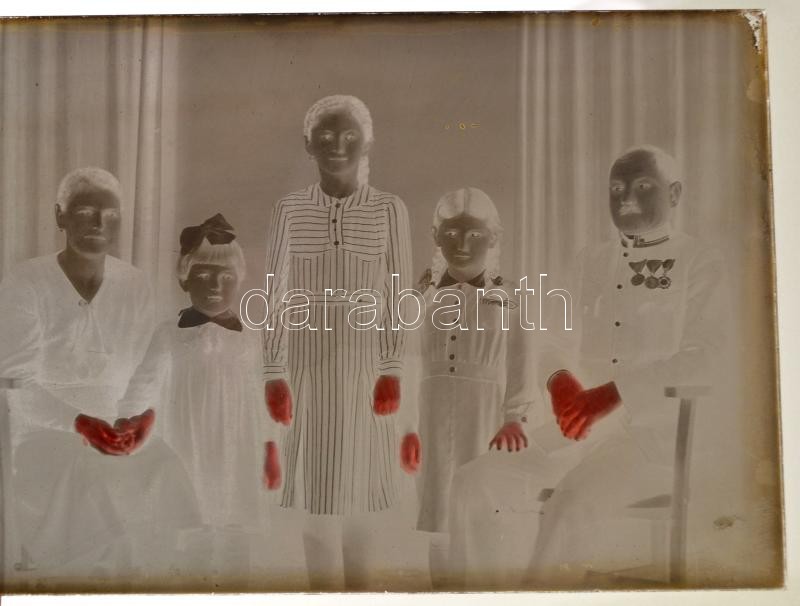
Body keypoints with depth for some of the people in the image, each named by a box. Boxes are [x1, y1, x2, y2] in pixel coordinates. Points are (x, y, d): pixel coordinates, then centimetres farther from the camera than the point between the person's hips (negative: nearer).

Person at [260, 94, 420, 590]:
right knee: (316, 491, 6)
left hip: (369, 365, -1)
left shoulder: (390, 209, -1)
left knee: (369, 492, 7)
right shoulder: (291, 209, 2)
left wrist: (394, 371, -8)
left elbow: (400, 296, -2)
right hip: (308, 367, 1)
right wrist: (273, 373, -4)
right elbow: (276, 294, 1)